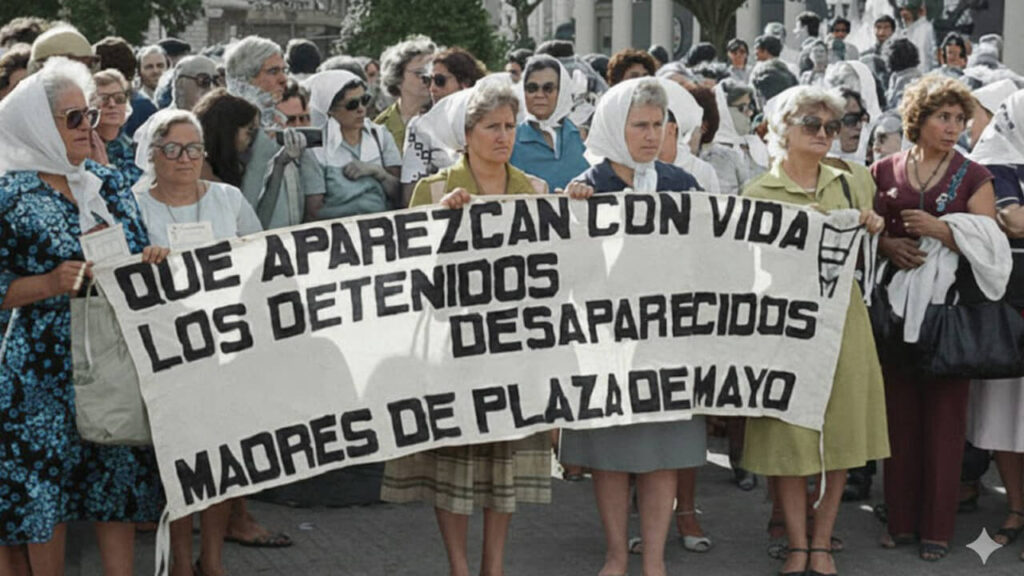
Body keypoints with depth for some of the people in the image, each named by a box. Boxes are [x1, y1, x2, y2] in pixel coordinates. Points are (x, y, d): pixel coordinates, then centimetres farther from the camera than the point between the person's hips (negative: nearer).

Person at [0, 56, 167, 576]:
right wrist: (50, 284, -23)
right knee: (44, 481, 1)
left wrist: (151, 261, -5)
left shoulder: (109, 184, 10)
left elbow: (139, 254, 17)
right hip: (47, 364, -5)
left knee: (121, 475, 8)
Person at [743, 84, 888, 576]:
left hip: (841, 318, 3)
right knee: (788, 432, 0)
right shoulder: (758, 193, 0)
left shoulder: (846, 185, 11)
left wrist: (873, 229, 1)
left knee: (838, 431, 4)